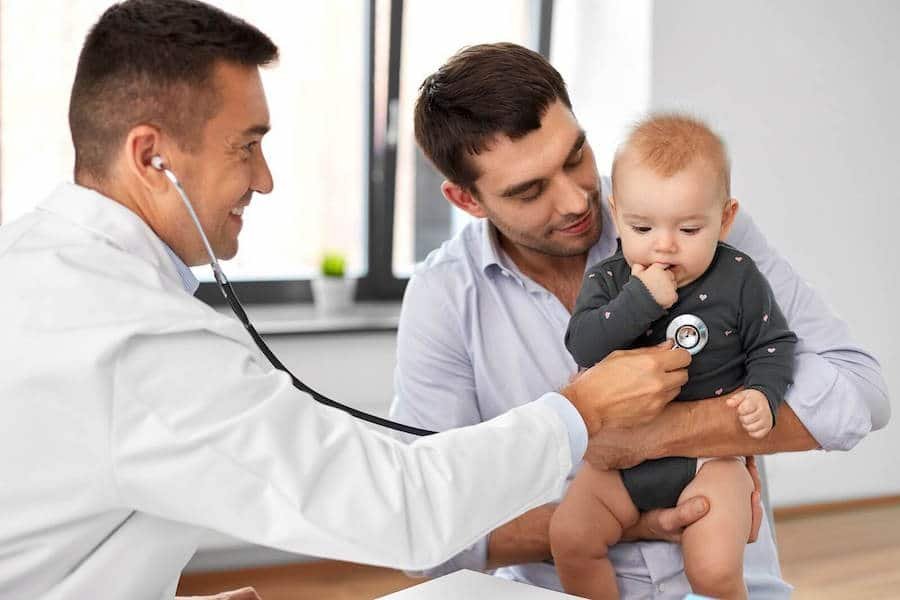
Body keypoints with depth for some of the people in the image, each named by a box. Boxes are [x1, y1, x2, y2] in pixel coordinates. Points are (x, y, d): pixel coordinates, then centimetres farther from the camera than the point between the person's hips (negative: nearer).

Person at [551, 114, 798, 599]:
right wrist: (641, 300, -25)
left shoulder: (738, 279, -4)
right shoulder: (607, 280, -1)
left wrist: (763, 395, -13)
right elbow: (583, 345, -15)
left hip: (708, 454, -2)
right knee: (569, 537, -15)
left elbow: (773, 345, 5)